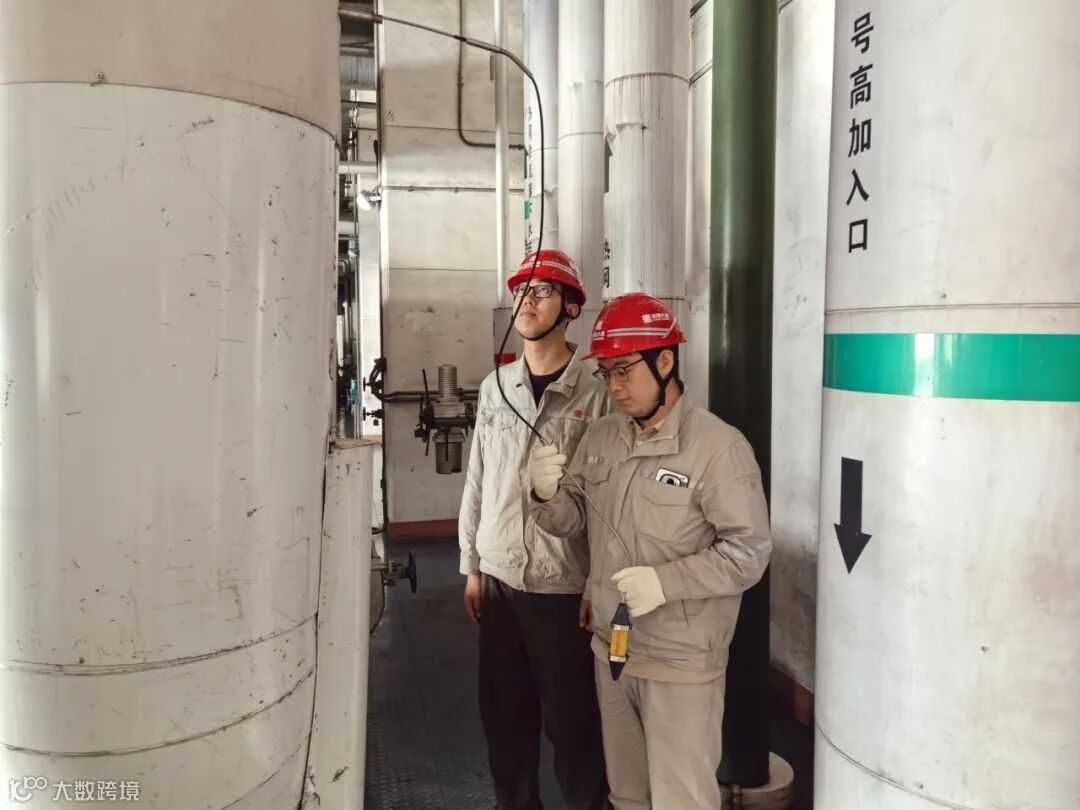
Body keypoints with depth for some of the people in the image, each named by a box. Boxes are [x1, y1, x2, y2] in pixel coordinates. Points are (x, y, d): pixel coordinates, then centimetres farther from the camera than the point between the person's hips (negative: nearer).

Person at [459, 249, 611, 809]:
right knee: (504, 713, 16)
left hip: (564, 586, -4)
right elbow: (476, 482, 9)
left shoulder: (595, 392, -9)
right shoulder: (494, 387, 6)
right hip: (499, 580, 5)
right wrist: (471, 567, 9)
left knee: (570, 719, 7)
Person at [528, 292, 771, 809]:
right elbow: (572, 521, 8)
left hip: (681, 661, -6)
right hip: (610, 648, 6)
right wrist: (548, 494, -13)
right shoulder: (600, 436, 3)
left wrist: (666, 581, -28)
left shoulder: (717, 445, -17)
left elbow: (749, 553, -18)